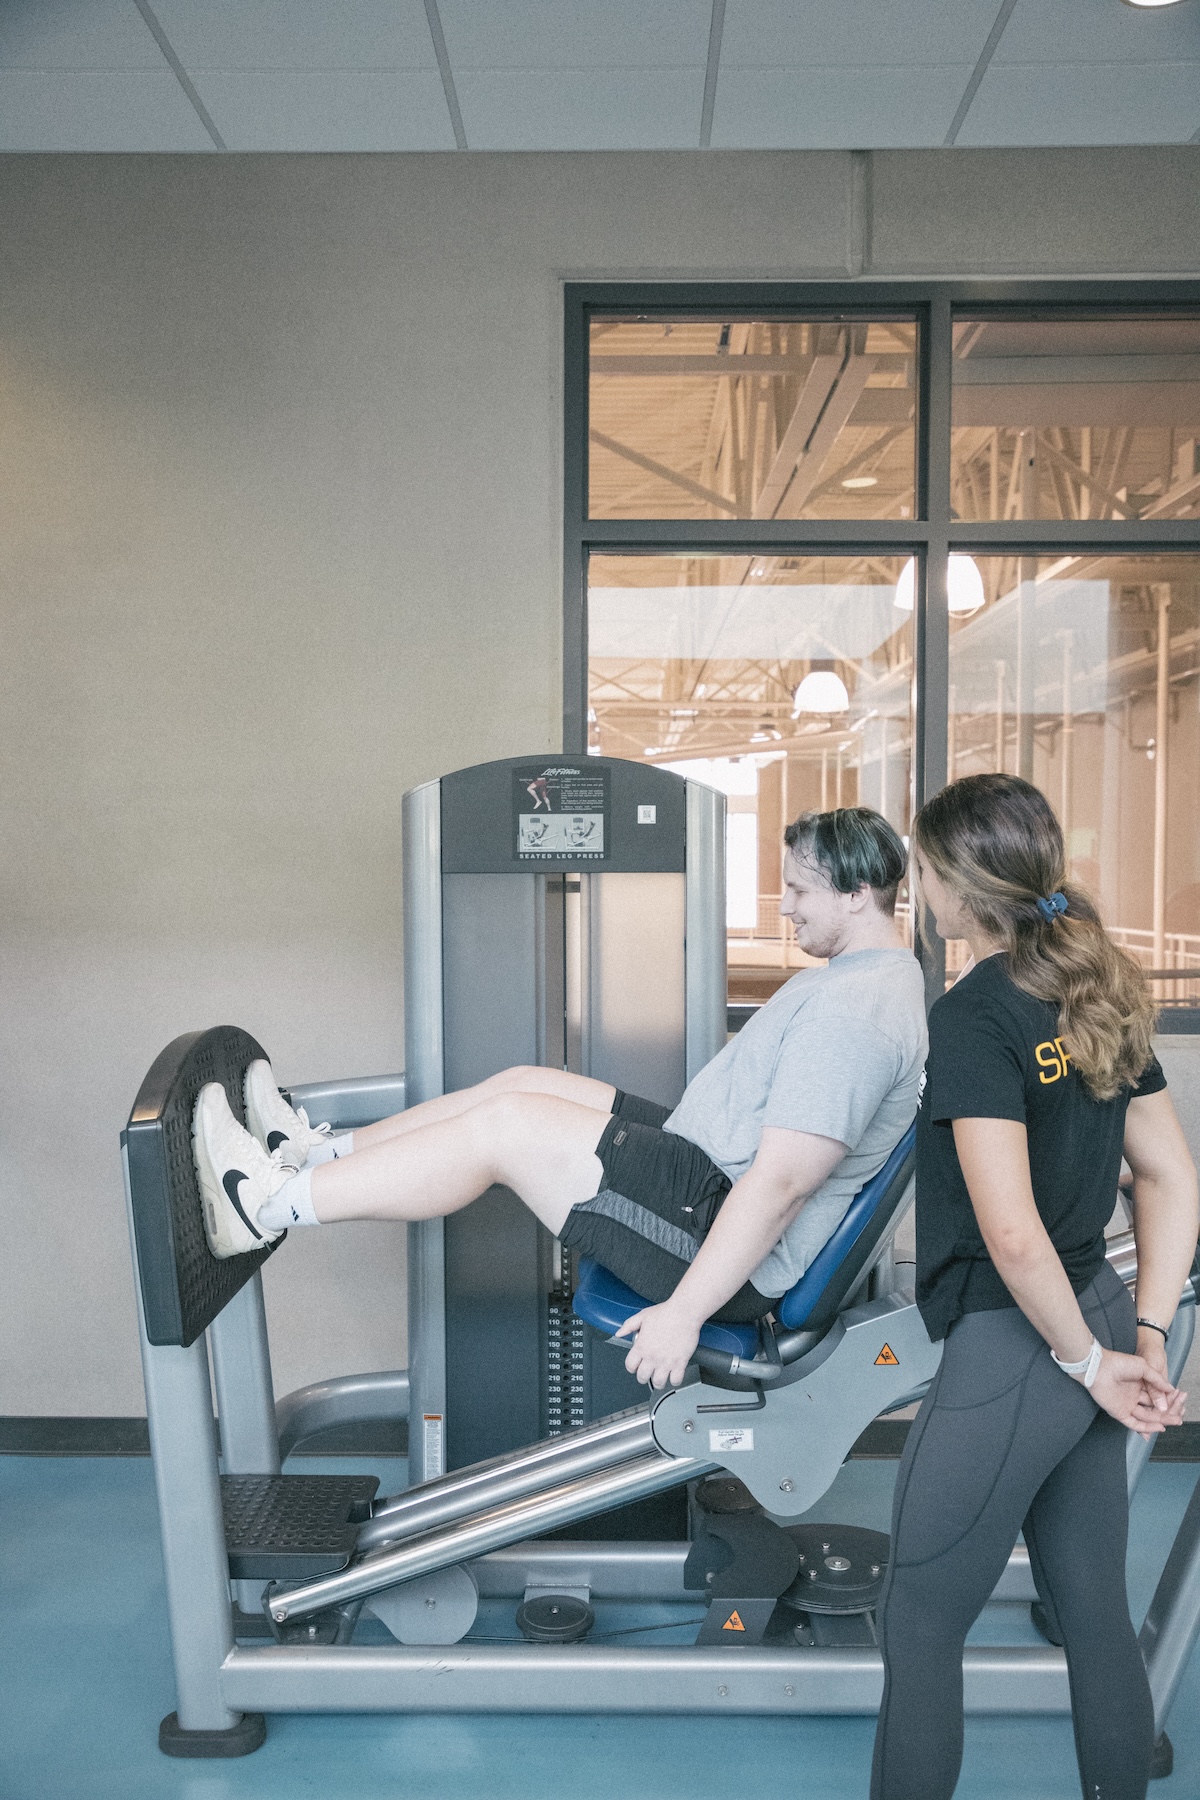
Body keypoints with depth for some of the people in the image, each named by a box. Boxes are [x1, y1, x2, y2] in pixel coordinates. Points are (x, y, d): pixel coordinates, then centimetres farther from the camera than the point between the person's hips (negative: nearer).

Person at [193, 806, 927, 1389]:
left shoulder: (853, 1013, -24)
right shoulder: (867, 973, 11)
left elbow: (781, 1184, -29)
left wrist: (685, 1312, -26)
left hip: (737, 1261, -10)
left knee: (504, 1124, -15)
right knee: (522, 1083, 8)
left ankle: (269, 1205, -4)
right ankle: (319, 1153, 18)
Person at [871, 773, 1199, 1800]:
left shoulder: (975, 1014, -19)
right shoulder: (1099, 997, 6)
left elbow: (1011, 1232, -24)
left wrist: (1090, 1361, -11)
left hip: (1012, 1345, -8)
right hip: (1094, 1315, 8)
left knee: (920, 1626, 8)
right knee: (1096, 1610, 20)